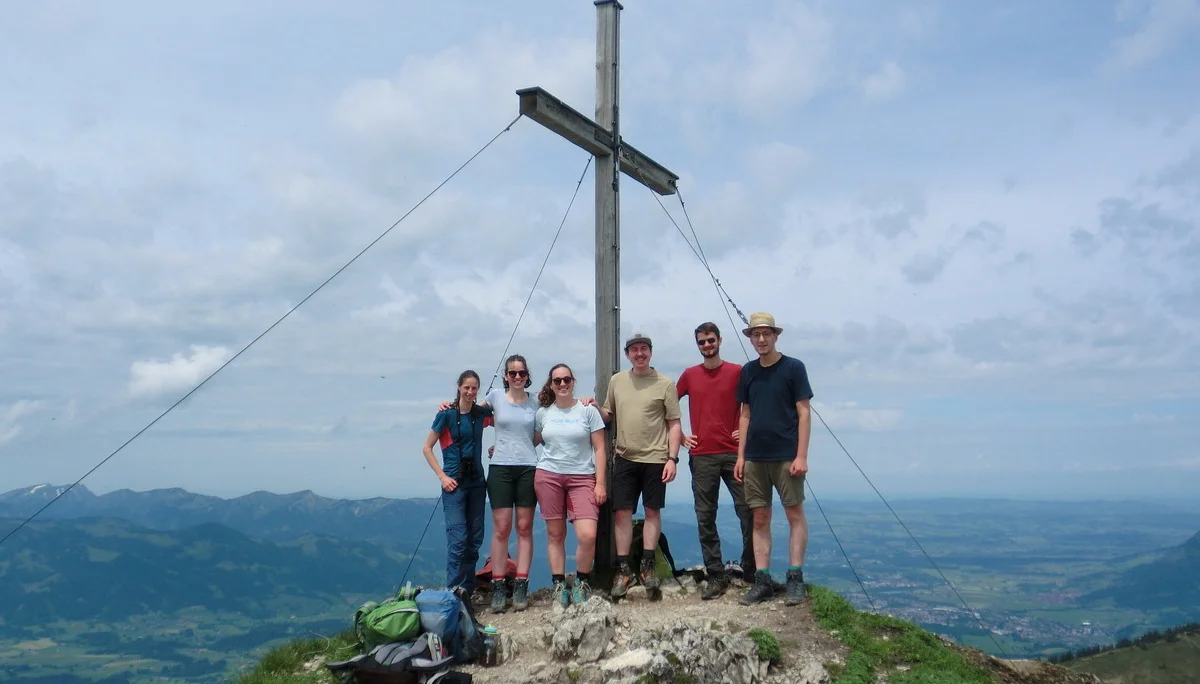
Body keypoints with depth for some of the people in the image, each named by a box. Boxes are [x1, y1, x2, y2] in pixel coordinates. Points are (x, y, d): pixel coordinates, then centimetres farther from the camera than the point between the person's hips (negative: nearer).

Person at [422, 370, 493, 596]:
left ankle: (468, 590, 18)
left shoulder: (482, 413, 4)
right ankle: (454, 592, -5)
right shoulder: (447, 415, -6)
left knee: (475, 537, 8)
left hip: (476, 482, 5)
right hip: (454, 483, -5)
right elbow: (427, 448, -2)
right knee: (458, 538, -11)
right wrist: (442, 476, -9)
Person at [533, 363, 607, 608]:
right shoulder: (543, 413, 7)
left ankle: (581, 583, 9)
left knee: (588, 535, -13)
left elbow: (599, 449, 0)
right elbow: (533, 442, 21)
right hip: (548, 476, 2)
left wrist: (600, 483, -6)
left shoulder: (588, 410, 0)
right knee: (555, 534, 4)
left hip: (582, 478, -2)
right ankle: (559, 585, 16)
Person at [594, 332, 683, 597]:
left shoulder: (665, 384, -2)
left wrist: (672, 458, -8)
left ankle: (647, 566, 18)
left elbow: (674, 424, -2)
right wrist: (594, 408, -4)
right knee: (622, 513, 2)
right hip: (625, 458, 2)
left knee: (652, 511, 7)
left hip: (655, 458, -2)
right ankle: (623, 569, 11)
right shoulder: (617, 381, 8)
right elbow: (608, 415, 17)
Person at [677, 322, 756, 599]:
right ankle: (716, 577, 10)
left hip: (734, 453, -2)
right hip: (701, 456, 2)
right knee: (705, 518, 3)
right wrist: (679, 436, 10)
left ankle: (751, 571, 12)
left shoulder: (737, 372, 3)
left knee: (748, 511, -3)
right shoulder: (689, 375, 9)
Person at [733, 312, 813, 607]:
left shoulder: (793, 367, -2)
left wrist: (801, 456, -11)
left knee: (795, 514, 1)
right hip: (755, 458, 4)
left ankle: (795, 578, 7)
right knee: (760, 519, 5)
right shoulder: (748, 371, 10)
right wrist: (740, 456, 9)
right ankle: (763, 580, 10)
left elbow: (804, 413, -5)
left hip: (786, 456, -4)